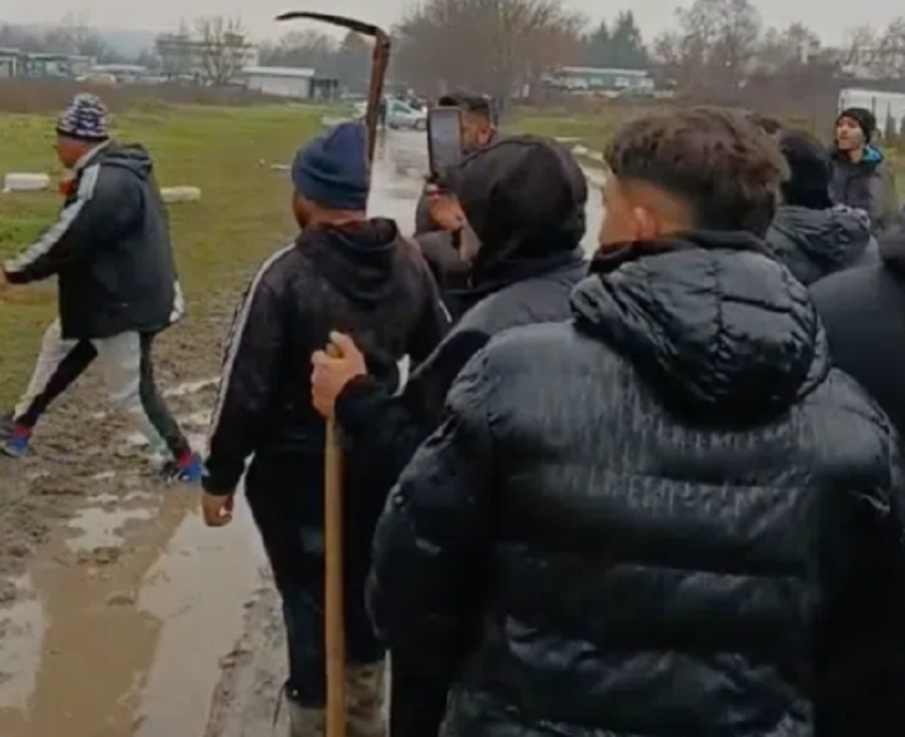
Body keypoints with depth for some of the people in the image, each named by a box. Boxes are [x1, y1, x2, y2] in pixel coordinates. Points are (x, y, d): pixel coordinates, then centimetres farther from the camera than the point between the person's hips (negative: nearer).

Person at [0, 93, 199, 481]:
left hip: (126, 304, -11)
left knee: (131, 391, 1)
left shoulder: (106, 183, -25)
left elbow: (65, 241, -24)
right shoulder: (118, 169, 8)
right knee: (57, 346, 22)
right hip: (108, 296, 11)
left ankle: (185, 461, 14)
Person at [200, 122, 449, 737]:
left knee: (310, 601, 8)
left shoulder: (288, 274, -21)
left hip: (298, 469, -6)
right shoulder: (409, 263, -3)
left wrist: (221, 476, -7)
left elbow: (247, 387, -19)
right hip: (378, 462, 6)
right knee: (365, 591, 22)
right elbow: (439, 358, 7)